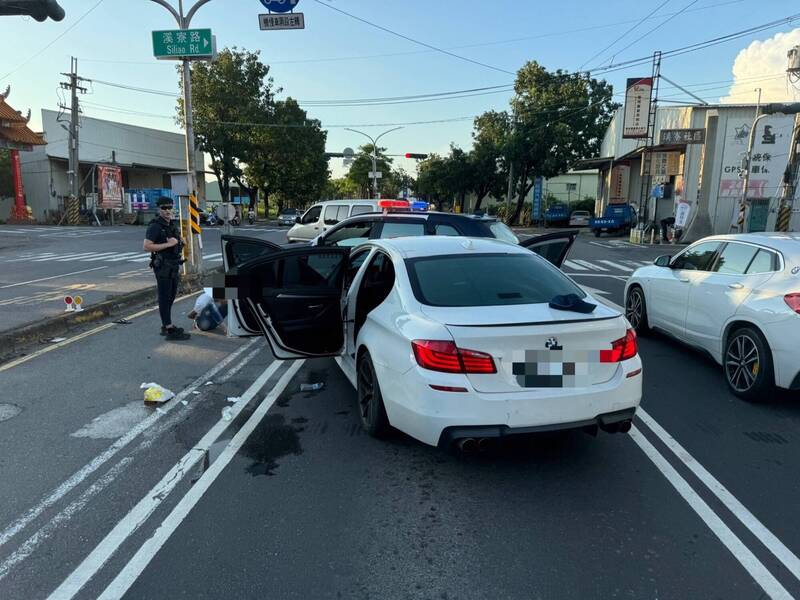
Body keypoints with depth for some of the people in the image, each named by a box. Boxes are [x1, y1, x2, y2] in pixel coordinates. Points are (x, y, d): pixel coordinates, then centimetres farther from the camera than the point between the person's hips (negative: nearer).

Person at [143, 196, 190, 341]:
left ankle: (166, 326, 24)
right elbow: (146, 247, -22)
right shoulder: (155, 226, -13)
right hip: (162, 266, -9)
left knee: (171, 296, 14)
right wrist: (167, 244, -23)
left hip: (173, 266, 9)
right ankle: (170, 330, -6)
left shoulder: (172, 225, 13)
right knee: (165, 297, -6)